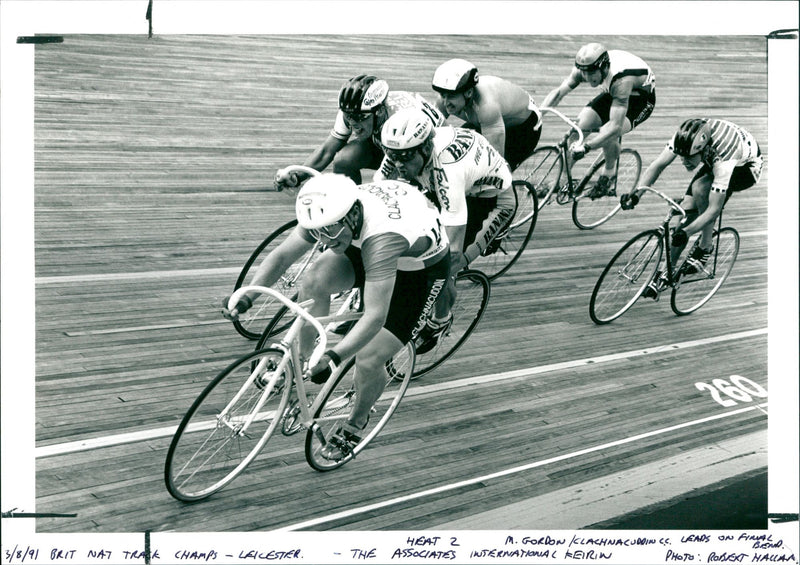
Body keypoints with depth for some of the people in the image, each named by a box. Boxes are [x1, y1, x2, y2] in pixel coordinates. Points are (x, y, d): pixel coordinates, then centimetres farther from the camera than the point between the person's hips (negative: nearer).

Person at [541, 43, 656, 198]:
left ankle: (608, 176, -4)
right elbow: (558, 92, -22)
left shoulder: (621, 79, -42)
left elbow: (615, 125, -47)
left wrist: (586, 147, -54)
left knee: (608, 134, -32)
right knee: (578, 127, -14)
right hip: (612, 94, 6)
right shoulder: (585, 69, -25)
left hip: (641, 99, -6)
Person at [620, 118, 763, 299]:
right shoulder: (685, 137, -30)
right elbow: (659, 164, -22)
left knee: (699, 188, -33)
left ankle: (706, 247, -13)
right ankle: (666, 272, 1)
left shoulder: (723, 162, -42)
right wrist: (637, 193, -37)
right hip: (712, 161, 6)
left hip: (746, 166, -6)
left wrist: (686, 232, -48)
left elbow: (714, 210, -39)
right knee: (686, 209, -10)